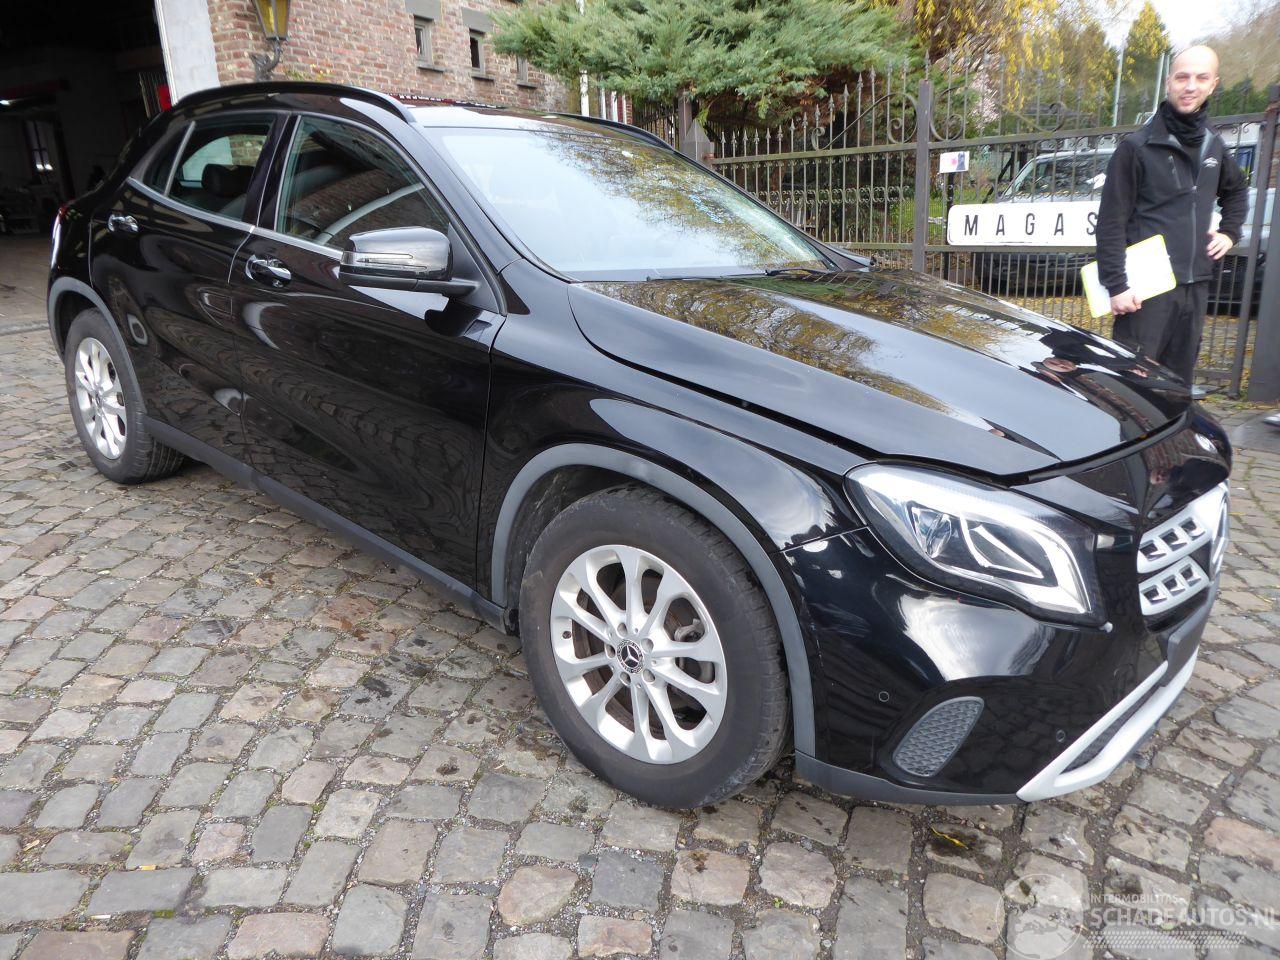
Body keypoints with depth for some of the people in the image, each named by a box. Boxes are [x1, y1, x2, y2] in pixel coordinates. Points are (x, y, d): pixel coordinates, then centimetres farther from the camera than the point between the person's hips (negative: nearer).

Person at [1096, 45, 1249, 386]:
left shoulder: (1213, 146, 14)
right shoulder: (1138, 147, -6)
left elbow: (1237, 190, 34)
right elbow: (1111, 223, -10)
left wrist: (1229, 232, 18)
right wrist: (1116, 285, -16)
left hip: (1196, 287, 7)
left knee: (1178, 380, 12)